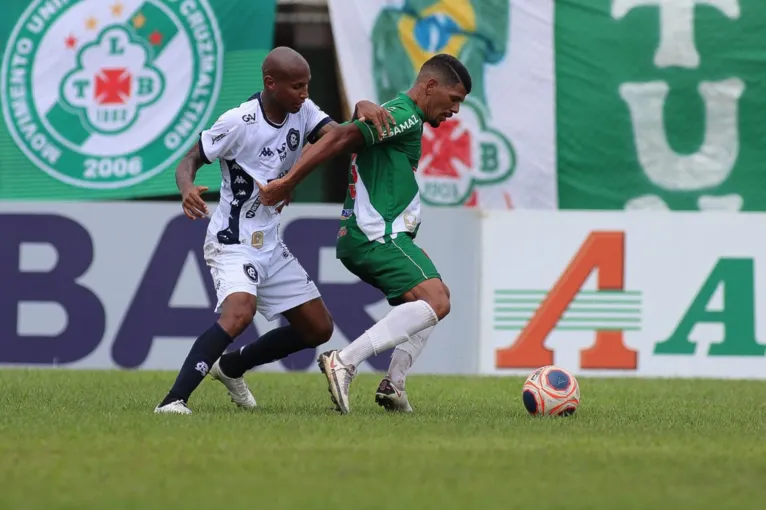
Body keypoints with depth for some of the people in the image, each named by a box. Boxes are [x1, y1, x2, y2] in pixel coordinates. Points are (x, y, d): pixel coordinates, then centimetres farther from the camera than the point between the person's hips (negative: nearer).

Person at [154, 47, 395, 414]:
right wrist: (187, 188, -35)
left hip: (270, 244, 8)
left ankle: (231, 367, 30)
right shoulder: (239, 122, -18)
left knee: (318, 329, 12)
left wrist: (362, 112, -33)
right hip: (232, 242, -8)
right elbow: (190, 161, -13)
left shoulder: (303, 112, 1)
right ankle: (173, 401, -35)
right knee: (240, 312, -34)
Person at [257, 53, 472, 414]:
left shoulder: (393, 114, 24)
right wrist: (288, 182, -22)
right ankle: (345, 361, -31)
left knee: (435, 297, 23)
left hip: (358, 237, 11)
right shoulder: (406, 116, -9)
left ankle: (393, 385, 12)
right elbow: (343, 137, -19)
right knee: (434, 302, -23)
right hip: (377, 234, -11)